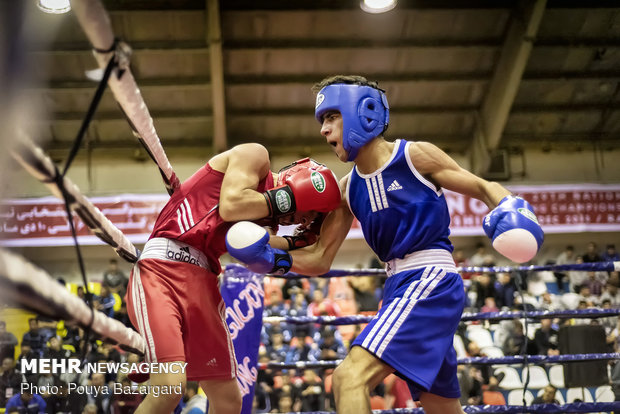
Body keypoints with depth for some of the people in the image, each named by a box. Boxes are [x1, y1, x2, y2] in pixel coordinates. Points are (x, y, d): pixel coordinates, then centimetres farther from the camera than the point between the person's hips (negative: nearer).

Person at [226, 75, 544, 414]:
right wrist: (270, 254, -4)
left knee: (350, 377, -23)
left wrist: (510, 212, -19)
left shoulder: (415, 156, -5)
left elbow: (485, 189, 2)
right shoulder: (348, 189, 12)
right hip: (400, 286, 8)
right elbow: (319, 260, 11)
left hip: (431, 281, -8)